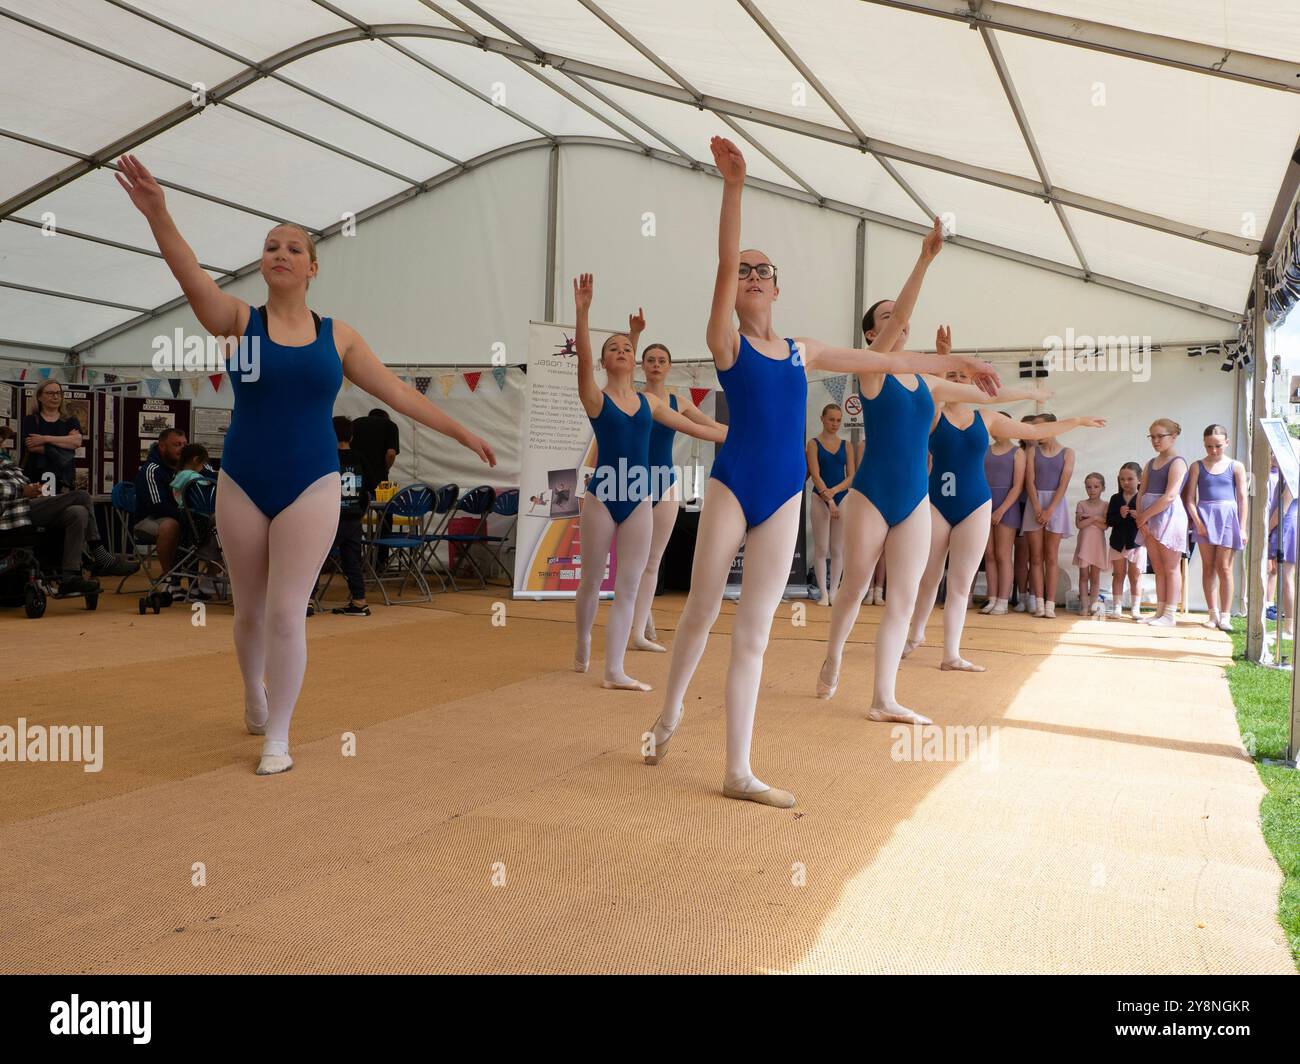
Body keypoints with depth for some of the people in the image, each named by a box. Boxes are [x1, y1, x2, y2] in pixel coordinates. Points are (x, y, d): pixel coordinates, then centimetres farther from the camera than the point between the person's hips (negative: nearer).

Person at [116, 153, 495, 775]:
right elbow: (193, 278, -20)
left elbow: (398, 393, 7)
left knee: (287, 614, -5)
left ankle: (277, 737, 10)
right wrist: (157, 214, -38)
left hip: (311, 488, 0)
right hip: (242, 486, 1)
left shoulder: (336, 336, 3)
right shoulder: (240, 320, -1)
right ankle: (254, 697, 41)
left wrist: (462, 433, 7)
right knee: (250, 610, 12)